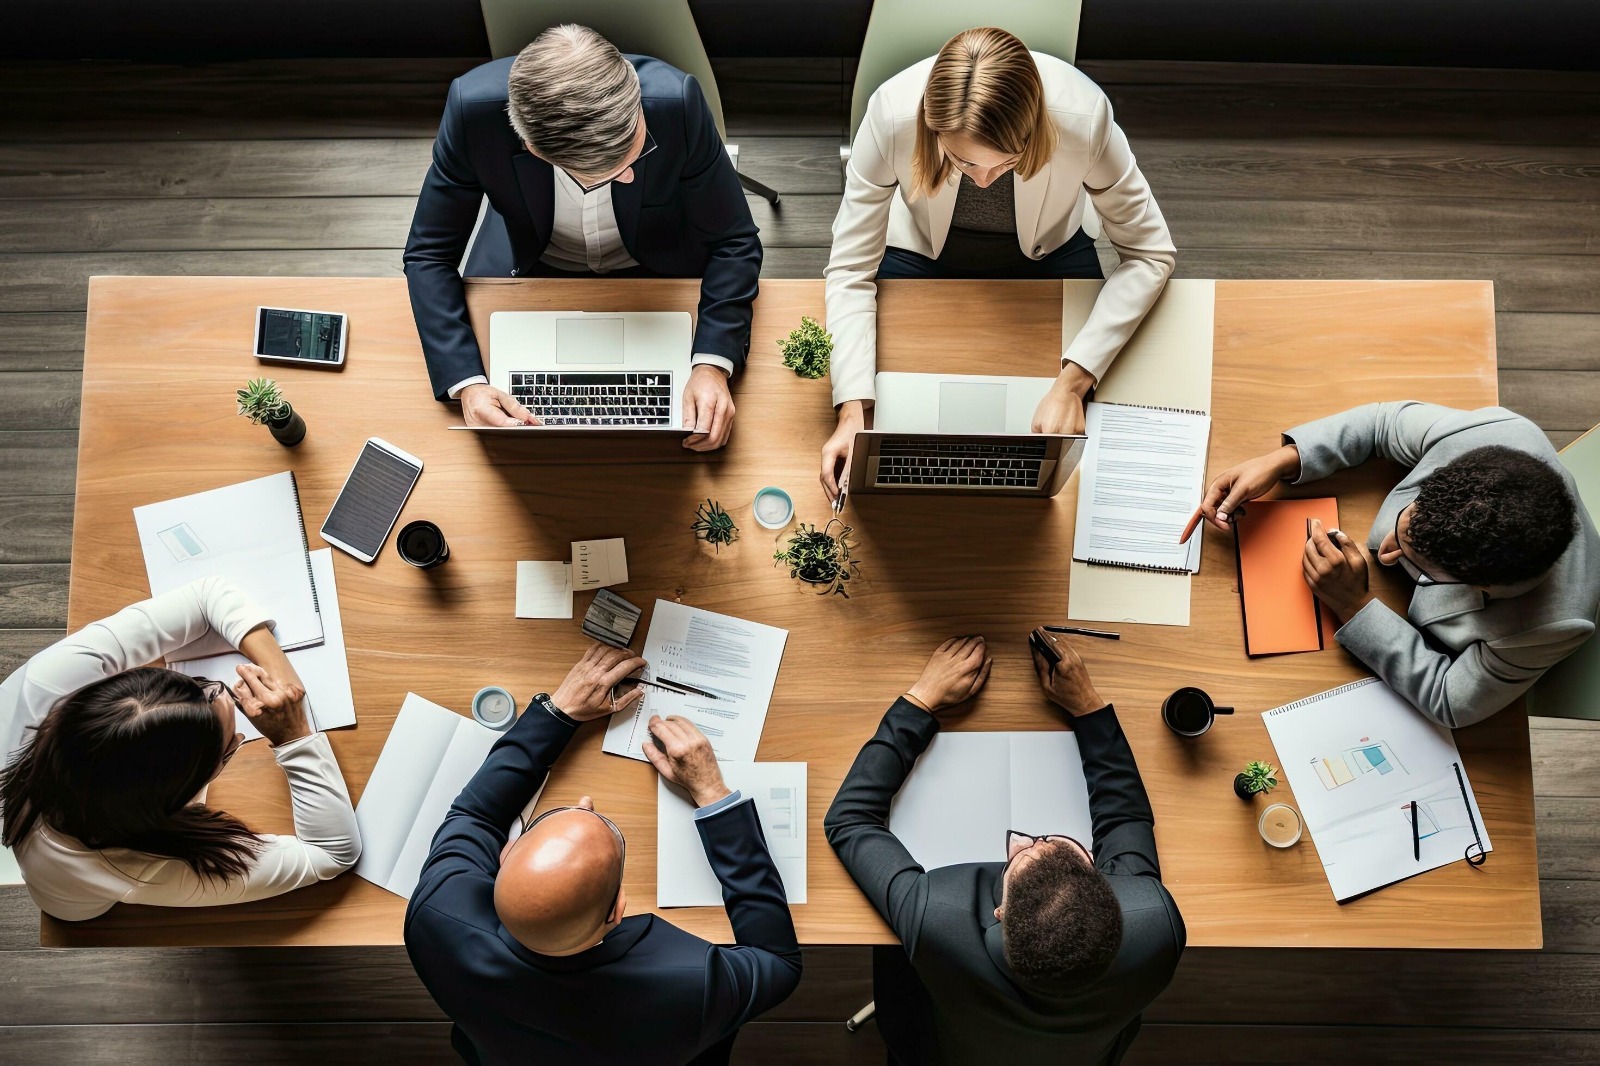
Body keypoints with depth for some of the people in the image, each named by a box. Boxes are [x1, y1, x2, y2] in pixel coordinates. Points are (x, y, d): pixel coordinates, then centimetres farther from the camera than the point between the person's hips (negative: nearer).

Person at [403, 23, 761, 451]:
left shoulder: (676, 100, -35)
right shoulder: (474, 108, -33)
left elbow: (733, 242, -21)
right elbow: (429, 254, -20)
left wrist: (712, 365, -36)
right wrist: (466, 383, -36)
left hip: (658, 270, -1)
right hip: (531, 267, 1)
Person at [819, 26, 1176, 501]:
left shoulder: (1084, 116, -36)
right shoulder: (892, 113, -36)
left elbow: (1150, 254, -23)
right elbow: (850, 269, -26)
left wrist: (1072, 382, -34)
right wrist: (853, 412, -39)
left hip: (1047, 252, 0)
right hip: (921, 252, 0)